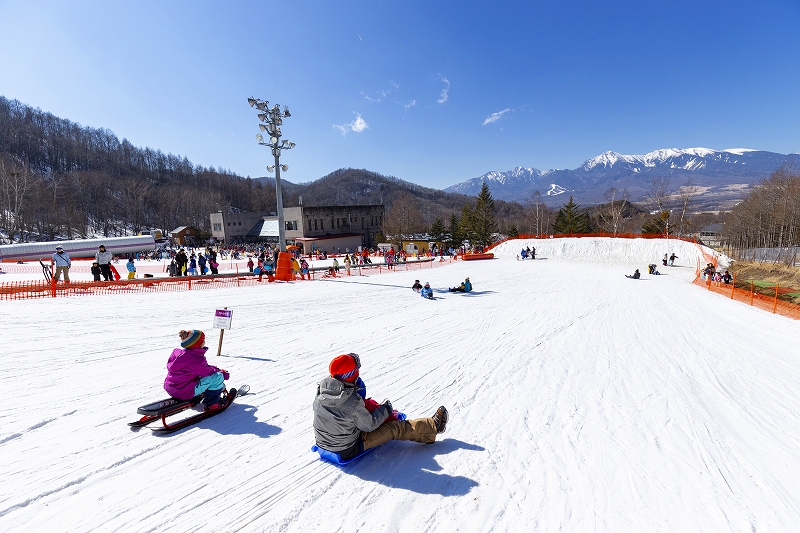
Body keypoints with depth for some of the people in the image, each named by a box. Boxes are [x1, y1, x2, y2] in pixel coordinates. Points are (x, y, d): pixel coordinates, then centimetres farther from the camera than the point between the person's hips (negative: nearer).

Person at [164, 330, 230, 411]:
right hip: (183, 393, -10)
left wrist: (217, 369, 8)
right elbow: (209, 372, -11)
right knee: (218, 376, -12)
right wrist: (224, 374, 7)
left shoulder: (178, 351, 2)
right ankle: (210, 404, 2)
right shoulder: (196, 360, -26)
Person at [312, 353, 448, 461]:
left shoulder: (320, 389, -13)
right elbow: (369, 425, -18)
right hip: (347, 451, -7)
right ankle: (433, 427, 22)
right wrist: (385, 409, -1)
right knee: (395, 428, 1)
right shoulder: (353, 402, -33)